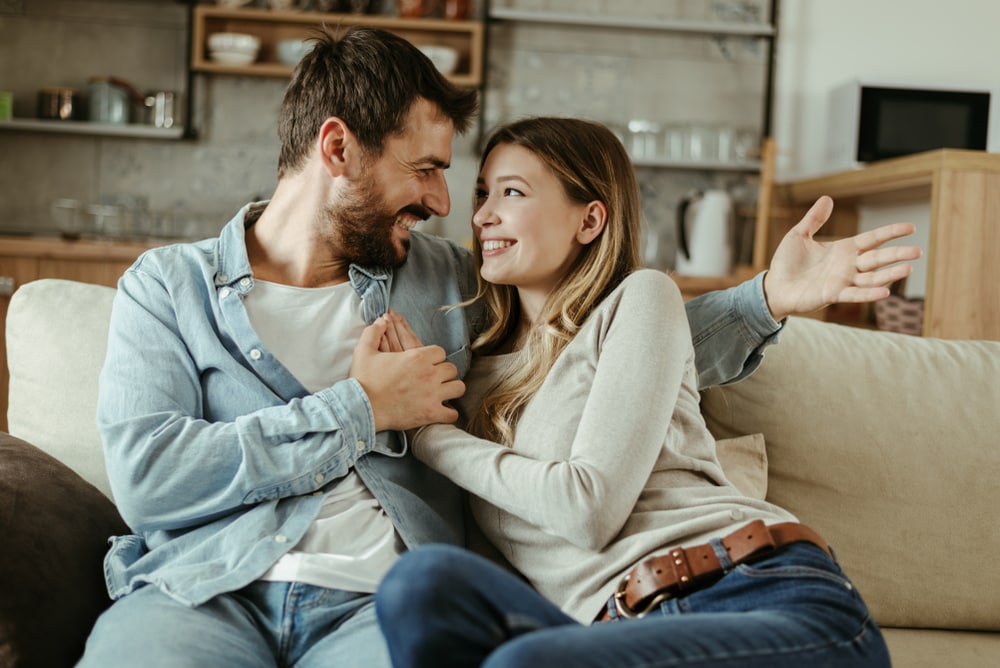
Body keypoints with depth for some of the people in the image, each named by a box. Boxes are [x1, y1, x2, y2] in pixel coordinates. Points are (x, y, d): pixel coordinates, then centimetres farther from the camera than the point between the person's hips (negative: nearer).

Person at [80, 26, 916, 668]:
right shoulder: (167, 284, 10)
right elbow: (146, 476, -5)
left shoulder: (445, 281, 18)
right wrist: (360, 411, -4)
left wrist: (769, 297, 13)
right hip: (201, 593, -1)